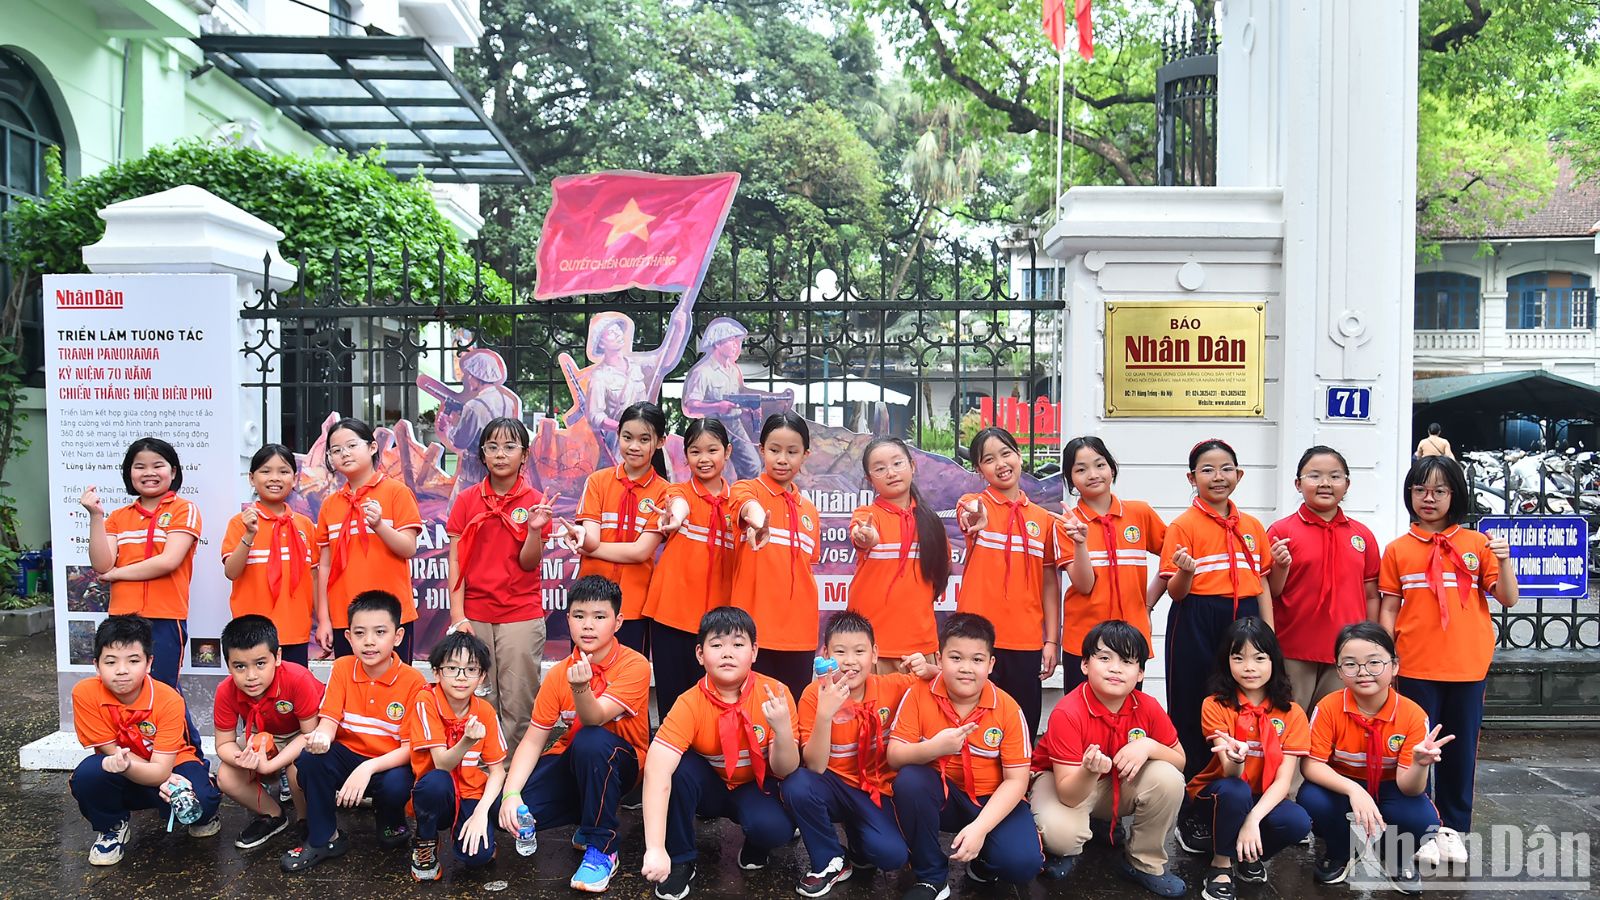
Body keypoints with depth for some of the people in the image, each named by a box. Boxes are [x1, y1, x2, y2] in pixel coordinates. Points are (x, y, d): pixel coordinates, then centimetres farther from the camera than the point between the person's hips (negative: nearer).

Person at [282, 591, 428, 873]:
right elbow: (330, 719, -8)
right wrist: (322, 737, -34)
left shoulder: (413, 682, -15)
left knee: (396, 785, -35)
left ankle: (392, 823, 5)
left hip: (389, 763, -3)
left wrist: (368, 768, -33)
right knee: (310, 756, -26)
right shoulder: (342, 669, -4)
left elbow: (410, 747, -16)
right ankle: (323, 839, -6)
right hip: (348, 755, 3)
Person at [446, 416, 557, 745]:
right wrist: (458, 617, -4)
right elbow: (456, 562, 3)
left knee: (518, 705, 1)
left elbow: (529, 564, -3)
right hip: (474, 616, 1)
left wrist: (534, 529, -21)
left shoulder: (535, 502, 0)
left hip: (521, 616, -1)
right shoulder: (466, 500, 4)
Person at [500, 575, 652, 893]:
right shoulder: (559, 673, -6)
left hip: (618, 762, -4)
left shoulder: (634, 665, -19)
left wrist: (580, 687, -52)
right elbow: (533, 739, -8)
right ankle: (587, 821, 10)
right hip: (572, 762, 4)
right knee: (508, 811, -21)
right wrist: (511, 793, -22)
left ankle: (602, 848, -19)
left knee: (591, 740, -38)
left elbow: (595, 719, -30)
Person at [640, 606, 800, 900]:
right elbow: (656, 771, -37)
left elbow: (785, 771, -18)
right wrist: (655, 849, -48)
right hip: (710, 788, 1)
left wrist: (783, 730, -41)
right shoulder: (690, 704, -25)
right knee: (680, 766, -31)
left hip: (756, 787, 0)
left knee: (775, 827, -33)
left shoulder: (775, 694, -22)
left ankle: (755, 846, 6)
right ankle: (681, 861, -9)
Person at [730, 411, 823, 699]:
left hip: (800, 632, 5)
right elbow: (747, 505, -26)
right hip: (755, 628, -4)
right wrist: (757, 517, -50)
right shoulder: (748, 489, -2)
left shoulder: (809, 510, 14)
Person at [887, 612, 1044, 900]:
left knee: (1022, 863, -27)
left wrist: (980, 827, -25)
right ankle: (931, 876, -10)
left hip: (991, 801, -1)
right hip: (939, 796, 1)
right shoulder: (919, 695, -12)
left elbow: (1016, 780, -12)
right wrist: (933, 748, -35)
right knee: (908, 779, -32)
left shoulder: (1008, 709, -12)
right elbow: (894, 757, -14)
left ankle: (982, 862, 12)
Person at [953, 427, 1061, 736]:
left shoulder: (1043, 518, 10)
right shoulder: (972, 504, 0)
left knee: (1024, 731, 7)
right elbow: (970, 520, -26)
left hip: (1027, 641, 3)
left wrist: (1052, 640, 6)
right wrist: (975, 522, -49)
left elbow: (1049, 583, 12)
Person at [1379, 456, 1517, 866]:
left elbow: (1508, 599, 0)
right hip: (1416, 666, -1)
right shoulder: (1398, 549, 2)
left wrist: (1504, 561, -17)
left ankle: (1453, 827, 24)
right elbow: (1389, 608, 4)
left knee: (1461, 749, 10)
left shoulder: (1477, 543, 2)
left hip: (1468, 666, 1)